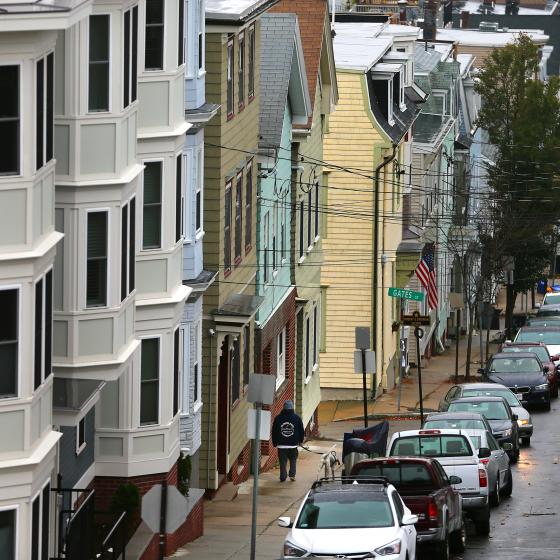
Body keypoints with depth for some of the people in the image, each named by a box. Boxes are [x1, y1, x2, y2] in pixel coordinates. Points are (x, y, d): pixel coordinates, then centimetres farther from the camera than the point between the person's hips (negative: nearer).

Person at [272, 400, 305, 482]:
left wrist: (275, 442, 16)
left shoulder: (278, 418, -1)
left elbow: (274, 431, 6)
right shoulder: (297, 418, -2)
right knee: (293, 460, 13)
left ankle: (283, 477, 5)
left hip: (281, 444, 0)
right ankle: (292, 475, 4)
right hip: (293, 444, 0)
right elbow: (301, 431, 6)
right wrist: (300, 441, 20)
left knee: (283, 461, 6)